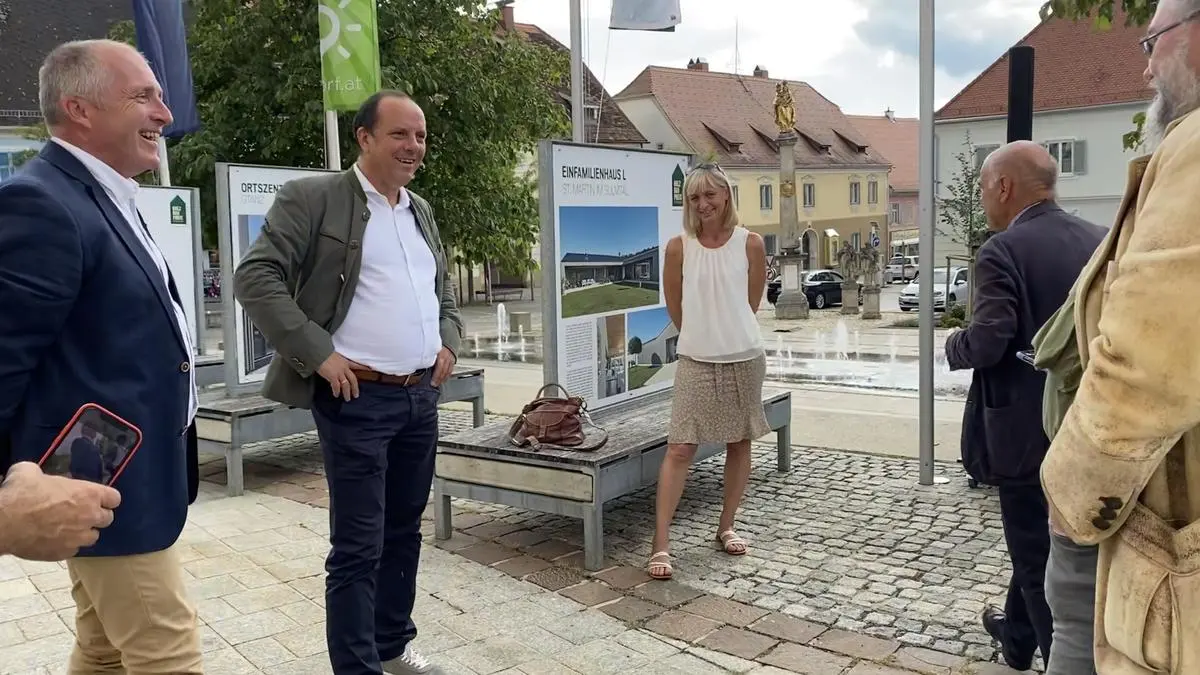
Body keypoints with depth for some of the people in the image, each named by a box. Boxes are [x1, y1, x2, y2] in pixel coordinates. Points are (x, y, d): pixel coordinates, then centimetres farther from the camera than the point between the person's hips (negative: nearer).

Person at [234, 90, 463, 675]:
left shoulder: (420, 210, 15)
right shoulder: (312, 197, -6)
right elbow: (255, 278, -13)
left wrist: (448, 342, 8)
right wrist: (318, 354, -17)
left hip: (422, 395, 7)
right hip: (357, 397, -7)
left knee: (404, 532, 17)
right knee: (358, 547, -1)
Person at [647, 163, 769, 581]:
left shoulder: (750, 244, -2)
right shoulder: (679, 247, -3)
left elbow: (751, 303, 7)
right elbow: (675, 308, 5)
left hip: (744, 358, 1)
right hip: (695, 361, -1)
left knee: (739, 443, 11)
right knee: (679, 448, -5)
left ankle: (726, 527, 28)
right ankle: (660, 545, -2)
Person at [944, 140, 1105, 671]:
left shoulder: (1004, 250, -18)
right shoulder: (1100, 241, 3)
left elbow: (987, 342, -25)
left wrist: (953, 347, -4)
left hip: (1026, 427, -7)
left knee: (1037, 550, 6)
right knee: (1043, 540, 23)